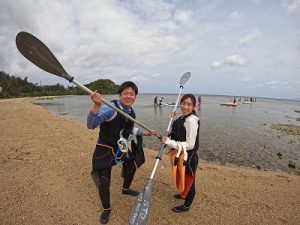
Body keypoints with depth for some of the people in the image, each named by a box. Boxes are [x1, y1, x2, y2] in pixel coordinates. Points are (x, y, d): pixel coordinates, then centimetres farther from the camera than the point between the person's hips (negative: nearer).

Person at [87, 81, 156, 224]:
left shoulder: (131, 112, -3)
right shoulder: (110, 108, -27)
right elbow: (91, 125, -38)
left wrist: (146, 133, 16)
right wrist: (97, 106, -53)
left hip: (121, 147, 7)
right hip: (105, 149, -7)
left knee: (131, 168, 23)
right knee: (104, 182, -4)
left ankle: (126, 189, 56)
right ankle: (106, 209, 29)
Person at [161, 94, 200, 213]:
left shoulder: (191, 120, -26)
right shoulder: (183, 117, 2)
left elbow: (190, 145, -27)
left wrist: (169, 142, -27)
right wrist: (174, 119, 2)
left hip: (188, 156, -9)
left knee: (189, 180, 14)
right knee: (183, 177, 29)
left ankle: (186, 206, 37)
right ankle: (184, 194, 56)